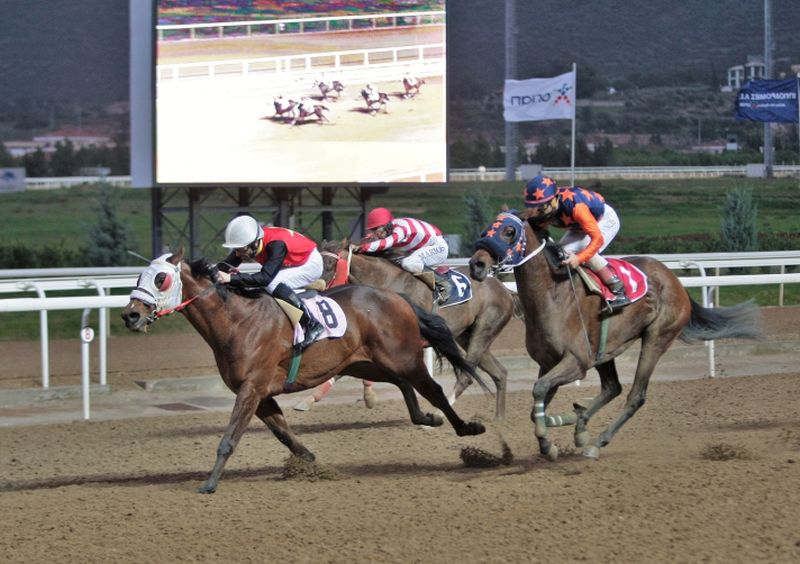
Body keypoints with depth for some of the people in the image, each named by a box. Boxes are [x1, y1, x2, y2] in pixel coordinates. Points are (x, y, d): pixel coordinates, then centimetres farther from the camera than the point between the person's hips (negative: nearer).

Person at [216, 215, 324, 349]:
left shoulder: (277, 245, -39)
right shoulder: (246, 242, -18)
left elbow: (265, 277, -47)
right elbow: (225, 265, -15)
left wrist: (232, 278, -54)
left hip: (311, 263, -8)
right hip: (292, 265, 8)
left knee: (272, 283, -29)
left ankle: (311, 324, -22)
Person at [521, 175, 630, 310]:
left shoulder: (576, 207, -43)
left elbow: (598, 239, -42)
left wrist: (579, 258, -53)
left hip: (606, 219, -8)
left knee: (586, 253, -27)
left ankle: (619, 290, -19)